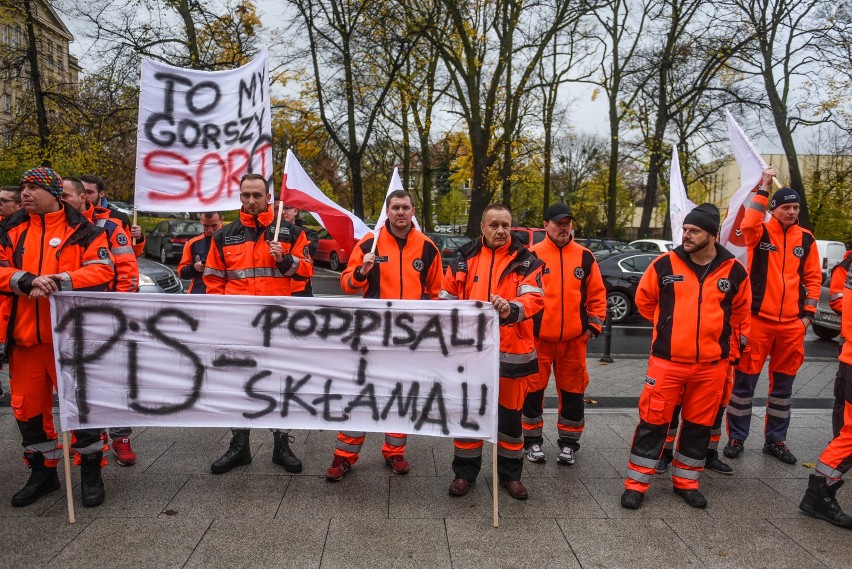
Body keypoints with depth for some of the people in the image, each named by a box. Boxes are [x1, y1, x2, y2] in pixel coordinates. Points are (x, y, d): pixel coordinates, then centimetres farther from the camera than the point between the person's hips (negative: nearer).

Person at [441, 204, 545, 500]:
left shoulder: (525, 261, 1)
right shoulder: (464, 258, 6)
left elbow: (534, 298, -12)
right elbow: (448, 298, 10)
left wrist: (512, 309, -32)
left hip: (511, 351, -1)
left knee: (510, 412, 12)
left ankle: (511, 473, 29)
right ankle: (465, 471, 27)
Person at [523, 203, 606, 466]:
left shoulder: (585, 256, 6)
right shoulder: (532, 255, -3)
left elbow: (597, 295, 10)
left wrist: (594, 326, 5)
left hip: (574, 340, 2)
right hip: (538, 338, -2)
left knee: (572, 392, 10)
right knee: (533, 390, 7)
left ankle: (568, 444, 25)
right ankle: (533, 441, 23)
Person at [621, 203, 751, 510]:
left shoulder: (734, 270, -1)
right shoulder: (665, 264, -6)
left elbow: (740, 309, 17)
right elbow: (644, 300, 9)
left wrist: (715, 332, 15)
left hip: (711, 364, 2)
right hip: (667, 360, -2)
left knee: (699, 424, 13)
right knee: (653, 420, 2)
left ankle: (686, 481, 30)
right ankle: (636, 482, 14)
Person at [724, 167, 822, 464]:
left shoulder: (806, 239, 8)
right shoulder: (761, 232, -2)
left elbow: (813, 278, 11)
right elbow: (748, 225, -26)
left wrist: (808, 313, 5)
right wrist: (763, 187, -20)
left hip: (792, 323, 4)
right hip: (758, 319, -4)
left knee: (783, 382, 13)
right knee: (745, 379, 1)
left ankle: (775, 439, 26)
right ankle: (736, 437, 14)